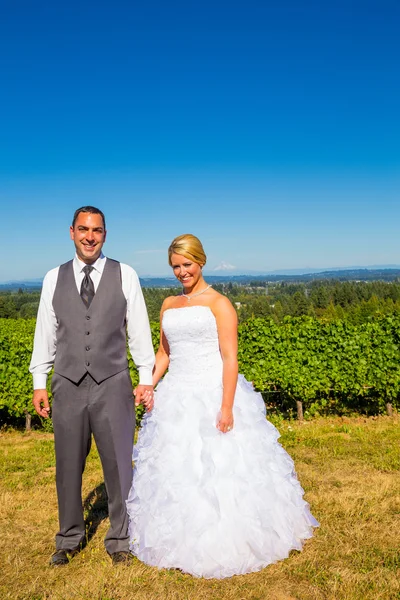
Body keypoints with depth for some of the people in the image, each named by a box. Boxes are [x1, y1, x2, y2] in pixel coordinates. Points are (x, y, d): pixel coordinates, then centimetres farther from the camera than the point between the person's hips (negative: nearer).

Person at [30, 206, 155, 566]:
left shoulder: (125, 275, 2)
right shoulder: (54, 278, 7)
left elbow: (139, 330, 2)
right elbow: (45, 333, 9)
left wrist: (146, 379, -1)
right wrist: (39, 382, 7)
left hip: (112, 385, -1)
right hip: (68, 386, 2)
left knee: (118, 466, 7)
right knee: (68, 467, 13)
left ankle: (120, 539, 28)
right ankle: (70, 538, 34)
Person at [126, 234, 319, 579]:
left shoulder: (219, 303, -6)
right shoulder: (168, 305, 12)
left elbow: (230, 358, -12)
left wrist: (226, 407, -19)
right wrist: (150, 385, 3)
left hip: (213, 395, -5)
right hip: (177, 398, 6)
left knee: (221, 470, 0)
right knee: (175, 473, 12)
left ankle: (225, 543, 21)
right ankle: (183, 542, 31)